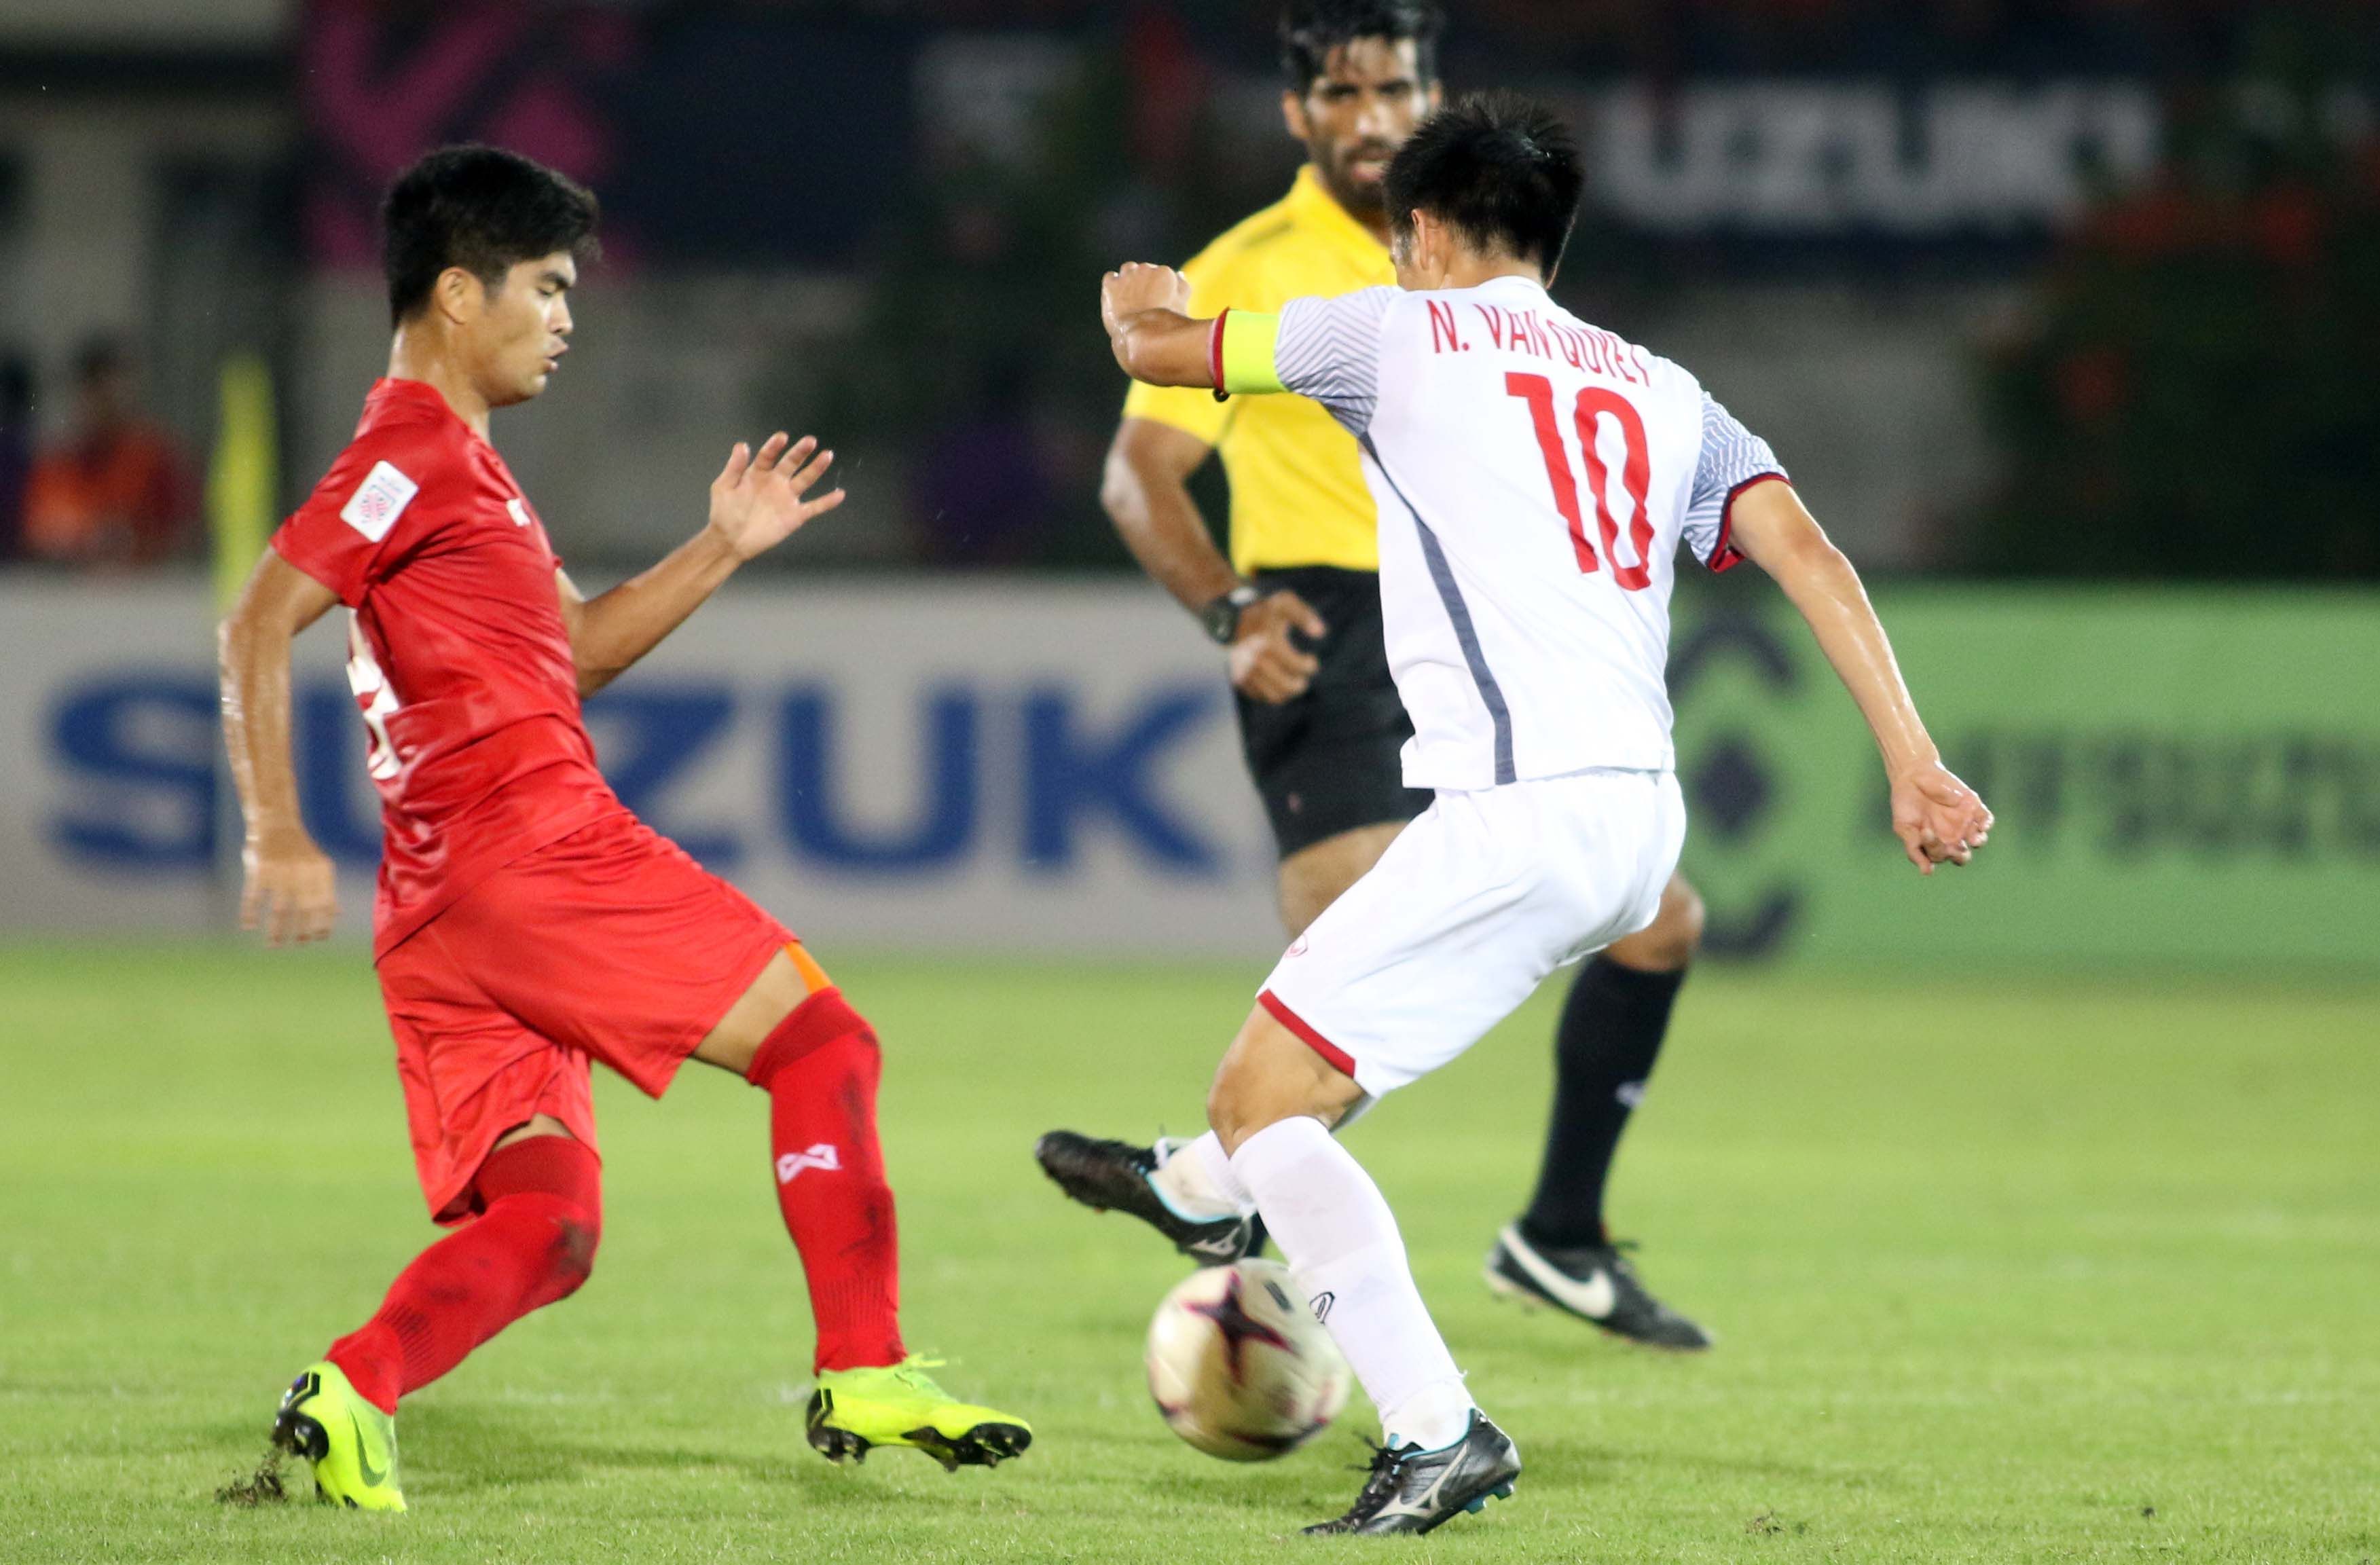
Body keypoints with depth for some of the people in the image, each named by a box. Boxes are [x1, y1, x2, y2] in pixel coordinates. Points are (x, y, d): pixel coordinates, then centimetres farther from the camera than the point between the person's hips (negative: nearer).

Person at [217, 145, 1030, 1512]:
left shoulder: (456, 460, 26)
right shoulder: (416, 448, -6)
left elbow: (580, 646, 31)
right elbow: (262, 624, -14)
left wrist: (720, 554, 20)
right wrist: (278, 833, -20)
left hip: (445, 912, 10)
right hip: (538, 855, -10)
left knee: (546, 1229, 2)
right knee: (824, 1041, -1)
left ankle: (354, 1394, -18)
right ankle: (866, 1373, -2)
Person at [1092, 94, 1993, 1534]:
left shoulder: (1405, 332, 5)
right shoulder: (1659, 389, 20)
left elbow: (1157, 349, 15)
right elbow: (1810, 557, 8)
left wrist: (1142, 304, 40)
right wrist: (1916, 765, 2)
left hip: (1519, 811, -8)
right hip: (1642, 822, 8)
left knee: (1262, 1092, -6)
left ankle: (1439, 1435, -18)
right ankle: (1201, 1190, 53)